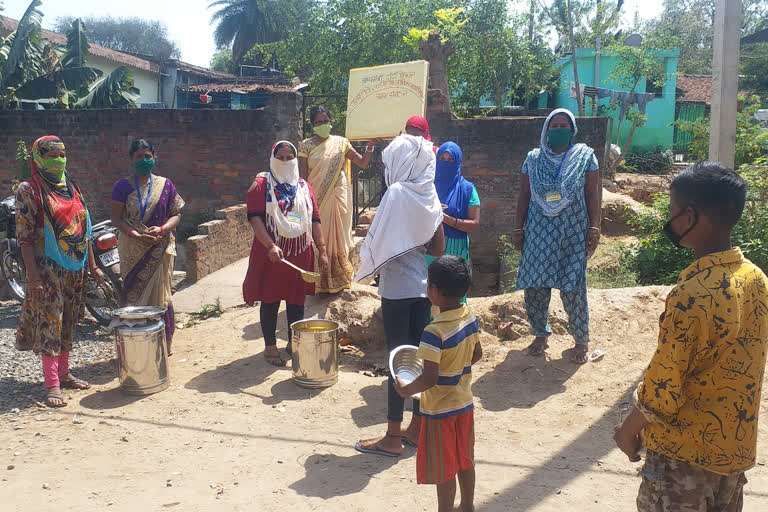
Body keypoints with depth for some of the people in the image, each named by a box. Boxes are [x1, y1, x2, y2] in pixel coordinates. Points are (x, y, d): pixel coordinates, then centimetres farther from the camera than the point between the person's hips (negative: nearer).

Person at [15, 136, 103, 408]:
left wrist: (93, 265, 12)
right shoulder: (29, 190, -7)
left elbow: (84, 230, 14)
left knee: (68, 322, 13)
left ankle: (64, 373, 25)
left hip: (75, 269, 6)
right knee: (49, 323, -4)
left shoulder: (72, 187, 11)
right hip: (48, 269, -6)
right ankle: (52, 385, 2)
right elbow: (24, 237, -12)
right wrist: (33, 276, -18)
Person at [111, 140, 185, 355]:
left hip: (160, 249, 1)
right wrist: (136, 235, -18)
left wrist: (162, 229, -15)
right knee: (134, 296, 0)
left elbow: (176, 214, 5)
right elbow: (116, 219, -1)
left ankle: (162, 344, 12)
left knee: (160, 295, 3)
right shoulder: (123, 186, 3)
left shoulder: (165, 184, 6)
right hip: (133, 251, -1)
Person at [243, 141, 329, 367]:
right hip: (272, 252, -4)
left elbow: (314, 220, 12)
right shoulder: (261, 185, -1)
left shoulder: (304, 187, 13)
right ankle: (270, 346, 14)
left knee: (297, 299, 10)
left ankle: (293, 342, 25)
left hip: (300, 252, 4)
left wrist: (322, 249, 5)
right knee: (270, 299, 3)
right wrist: (270, 245, -24)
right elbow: (255, 217, -11)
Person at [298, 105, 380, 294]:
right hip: (317, 198, -1)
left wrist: (370, 148, -12)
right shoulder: (306, 145, 2)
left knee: (338, 235, 7)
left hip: (338, 197, 2)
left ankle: (339, 279, 18)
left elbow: (363, 163, 4)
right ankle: (320, 281, 10)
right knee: (319, 236, 1)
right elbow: (303, 176, -2)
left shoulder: (341, 143, 6)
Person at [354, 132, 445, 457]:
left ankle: (393, 437, 11)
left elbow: (379, 242, -17)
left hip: (397, 286, -7)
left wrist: (365, 247, 4)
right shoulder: (429, 195, 6)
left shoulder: (396, 193, -15)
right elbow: (438, 248, 7)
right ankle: (417, 427, 25)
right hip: (423, 284, 7)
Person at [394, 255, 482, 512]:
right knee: (465, 459, 24)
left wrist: (405, 389, -11)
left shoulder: (434, 332, -29)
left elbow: (429, 380, -28)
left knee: (443, 469, 10)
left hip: (439, 409, -8)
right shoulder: (470, 317, -6)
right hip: (464, 403, 8)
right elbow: (477, 354, 9)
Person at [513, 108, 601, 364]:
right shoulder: (533, 159, 8)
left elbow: (592, 194, 1)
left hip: (572, 232, -2)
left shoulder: (585, 156, 4)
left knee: (573, 286, -1)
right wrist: (519, 229, 6)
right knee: (535, 284, 3)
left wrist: (594, 228, -5)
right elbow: (524, 195, 9)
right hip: (539, 230, 2)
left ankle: (581, 340, 15)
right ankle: (541, 335, 22)